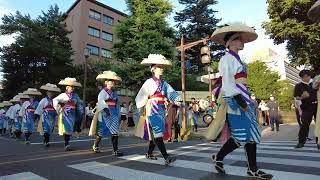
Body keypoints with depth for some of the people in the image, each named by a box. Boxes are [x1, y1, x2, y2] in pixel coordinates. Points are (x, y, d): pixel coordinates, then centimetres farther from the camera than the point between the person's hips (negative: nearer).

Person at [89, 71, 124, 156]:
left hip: (114, 113, 5)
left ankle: (116, 150, 4)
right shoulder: (103, 92, -7)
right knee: (101, 132, 8)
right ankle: (95, 145, 32)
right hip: (105, 113, -5)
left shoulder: (114, 93, 13)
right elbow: (101, 101, -23)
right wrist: (105, 109, -37)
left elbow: (118, 103, 19)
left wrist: (118, 113, 15)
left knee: (114, 132, -3)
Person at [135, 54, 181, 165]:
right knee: (158, 133, -11)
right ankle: (166, 158, -11)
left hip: (162, 110, 6)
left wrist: (178, 100, -18)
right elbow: (140, 97, -1)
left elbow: (171, 93, -1)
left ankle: (149, 153, 31)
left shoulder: (164, 83, 12)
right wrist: (141, 110, -2)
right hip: (152, 110, -6)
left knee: (155, 134, 13)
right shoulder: (149, 82, -3)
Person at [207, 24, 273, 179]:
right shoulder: (227, 59, -8)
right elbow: (227, 82, -18)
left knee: (251, 135, 8)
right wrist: (238, 99, -24)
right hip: (234, 100, -10)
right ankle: (218, 157, 12)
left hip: (242, 98, 10)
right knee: (243, 136, -5)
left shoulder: (237, 59, 20)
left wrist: (246, 99, 21)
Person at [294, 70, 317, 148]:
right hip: (307, 107, -2)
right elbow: (296, 97, 4)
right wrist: (302, 97, -16)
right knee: (304, 124, -4)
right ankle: (301, 142, 2)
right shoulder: (299, 86, 6)